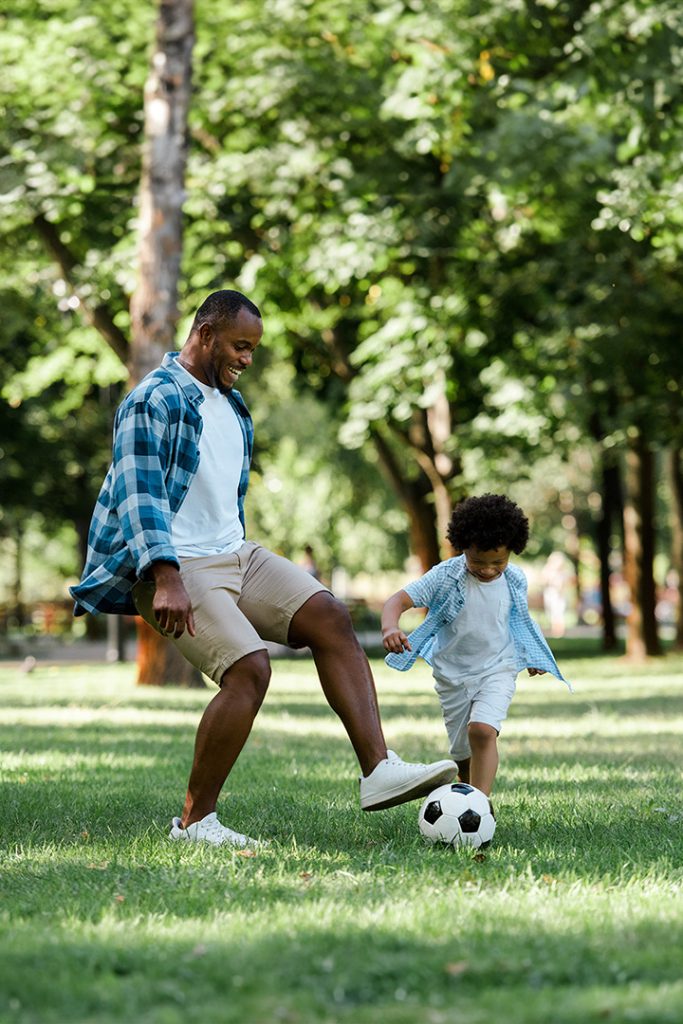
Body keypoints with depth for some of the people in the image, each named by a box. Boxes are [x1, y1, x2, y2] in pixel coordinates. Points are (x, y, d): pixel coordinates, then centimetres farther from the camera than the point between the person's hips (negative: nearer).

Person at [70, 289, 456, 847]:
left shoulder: (231, 404, 20)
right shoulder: (155, 400, -10)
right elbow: (139, 494, -20)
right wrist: (166, 579, -29)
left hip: (235, 555, 9)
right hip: (178, 568, -9)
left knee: (331, 617, -11)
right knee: (249, 668, -24)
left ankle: (379, 768, -17)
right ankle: (194, 821, -12)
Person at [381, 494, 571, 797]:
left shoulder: (515, 581, -5)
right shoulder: (445, 576, -15)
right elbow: (398, 600, -21)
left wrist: (531, 656, 26)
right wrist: (390, 628, -42)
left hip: (498, 670, 0)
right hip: (452, 674, 0)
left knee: (482, 730, -26)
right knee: (463, 753, 9)